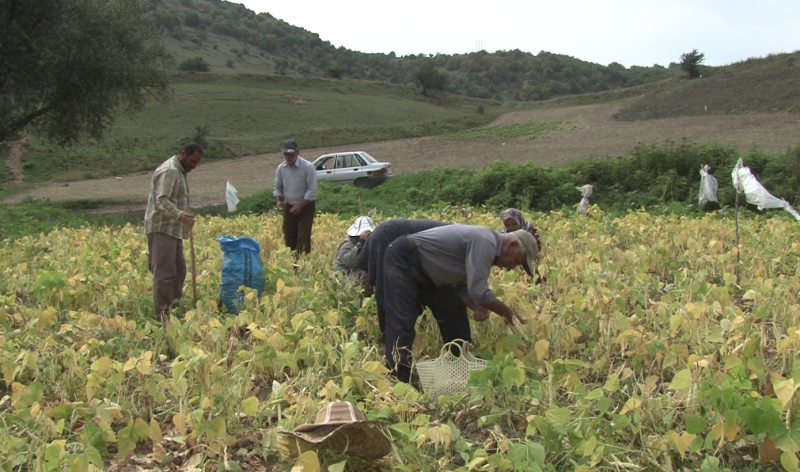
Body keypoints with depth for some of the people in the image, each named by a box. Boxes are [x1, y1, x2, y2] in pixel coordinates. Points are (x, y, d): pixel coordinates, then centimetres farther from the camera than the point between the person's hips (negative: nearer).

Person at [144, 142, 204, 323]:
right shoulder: (169, 171, -15)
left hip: (173, 230, 10)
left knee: (179, 270, 13)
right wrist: (180, 215, -40)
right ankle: (163, 315, -7)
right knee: (164, 273, -10)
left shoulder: (180, 171, 17)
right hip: (162, 230, -10)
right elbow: (161, 201, -26)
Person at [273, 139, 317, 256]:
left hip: (306, 207, -5)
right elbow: (277, 187, 10)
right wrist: (278, 201, -9)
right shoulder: (281, 168, -2)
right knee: (289, 238, 8)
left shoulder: (308, 167, -17)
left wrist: (300, 205, -21)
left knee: (303, 238, -9)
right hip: (289, 207, 5)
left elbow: (312, 190, -16)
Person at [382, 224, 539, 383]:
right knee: (402, 323, -14)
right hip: (402, 259, -10)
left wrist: (476, 307, -8)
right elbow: (478, 291, -28)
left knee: (453, 314, 11)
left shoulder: (486, 245, 7)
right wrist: (507, 312, -15)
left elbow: (463, 283, 11)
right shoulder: (485, 242, -25)